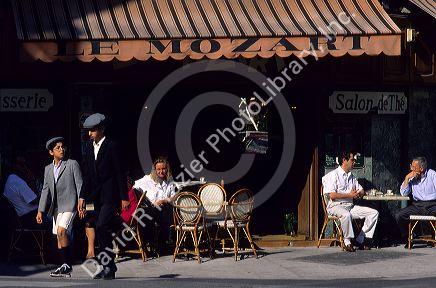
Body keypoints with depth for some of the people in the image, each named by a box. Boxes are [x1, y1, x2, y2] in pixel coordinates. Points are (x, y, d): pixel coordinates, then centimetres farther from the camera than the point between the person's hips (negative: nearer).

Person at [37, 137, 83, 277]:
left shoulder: (72, 164, -1)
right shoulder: (48, 169, 13)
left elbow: (79, 186, -3)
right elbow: (45, 190, 14)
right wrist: (40, 210, 7)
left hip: (69, 205, -6)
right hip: (56, 208, 6)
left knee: (61, 231, -22)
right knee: (59, 237, 6)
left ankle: (67, 264, -13)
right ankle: (66, 267, 11)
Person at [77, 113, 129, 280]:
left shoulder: (111, 147, -8)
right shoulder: (89, 148, 12)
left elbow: (119, 173, -9)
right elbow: (88, 176, 16)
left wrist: (124, 197, -10)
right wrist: (82, 197, 10)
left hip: (110, 195, -7)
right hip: (97, 196, 7)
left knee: (101, 227, -18)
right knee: (102, 231, 8)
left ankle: (108, 265, -11)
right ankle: (109, 266, 15)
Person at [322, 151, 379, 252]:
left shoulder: (351, 177, 20)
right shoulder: (333, 175, -5)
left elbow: (362, 191, 22)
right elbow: (332, 195, -15)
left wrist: (358, 193, -4)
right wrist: (349, 195, -10)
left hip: (350, 206, 8)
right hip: (336, 206, -8)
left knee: (374, 213, -8)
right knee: (346, 214, -42)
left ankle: (361, 239, -9)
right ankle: (347, 241, -24)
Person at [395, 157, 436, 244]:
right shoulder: (412, 177, 9)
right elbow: (404, 193, 6)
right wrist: (407, 178, -4)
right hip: (417, 205, 3)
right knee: (398, 216, -16)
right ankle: (407, 237, 1)